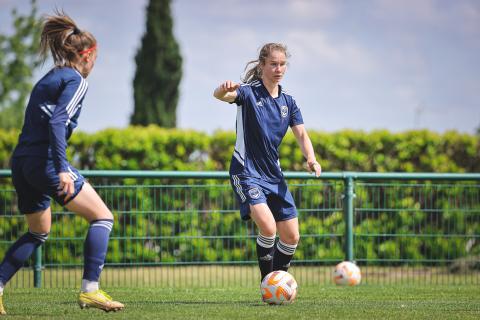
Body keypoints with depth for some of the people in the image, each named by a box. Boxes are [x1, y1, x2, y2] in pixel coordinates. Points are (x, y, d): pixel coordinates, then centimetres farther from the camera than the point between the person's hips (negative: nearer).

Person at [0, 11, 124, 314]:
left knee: (38, 232, 23)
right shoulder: (76, 81, -5)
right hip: (46, 161, -9)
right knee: (103, 217, -1)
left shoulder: (47, 79, 21)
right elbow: (57, 122, -18)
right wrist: (62, 169, -24)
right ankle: (90, 290, -9)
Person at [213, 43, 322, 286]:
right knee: (267, 227, -26)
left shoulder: (288, 102, 9)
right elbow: (219, 95, -27)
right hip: (246, 173, -6)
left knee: (291, 237, 4)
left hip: (274, 175, 6)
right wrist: (224, 90, -52)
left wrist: (311, 159, -17)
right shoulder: (248, 92, -8)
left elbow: (301, 134, 4)